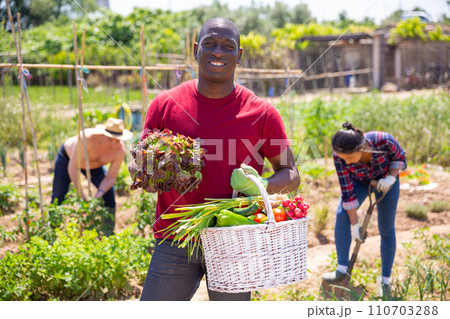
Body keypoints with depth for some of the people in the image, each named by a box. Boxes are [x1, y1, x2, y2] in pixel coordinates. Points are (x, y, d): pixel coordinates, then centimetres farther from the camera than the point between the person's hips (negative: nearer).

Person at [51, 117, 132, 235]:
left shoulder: (120, 150, -31)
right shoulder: (88, 138, -44)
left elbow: (111, 177, -20)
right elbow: (72, 167, -37)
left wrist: (100, 193, -38)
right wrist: (81, 194, -40)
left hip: (94, 165, 3)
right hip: (68, 157, -3)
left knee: (109, 194, -9)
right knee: (58, 197, -1)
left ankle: (108, 234, 2)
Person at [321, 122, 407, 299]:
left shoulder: (383, 140, -38)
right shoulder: (340, 156, -33)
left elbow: (400, 158, -15)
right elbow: (347, 191, -24)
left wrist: (390, 178, -33)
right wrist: (354, 225, -20)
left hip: (385, 177, -1)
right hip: (359, 180, 1)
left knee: (386, 228, -1)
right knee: (342, 214, -21)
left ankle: (385, 279, 13)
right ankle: (342, 269, -12)